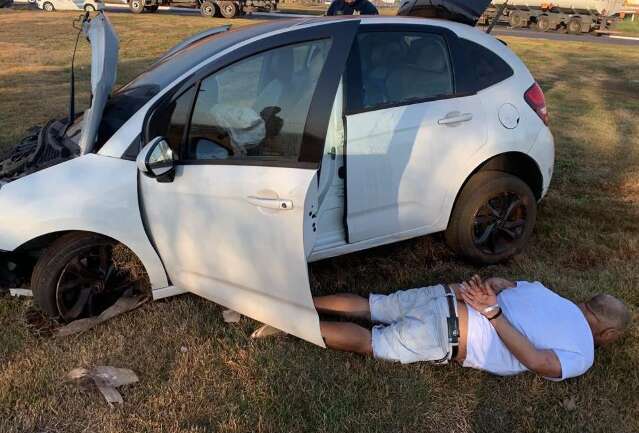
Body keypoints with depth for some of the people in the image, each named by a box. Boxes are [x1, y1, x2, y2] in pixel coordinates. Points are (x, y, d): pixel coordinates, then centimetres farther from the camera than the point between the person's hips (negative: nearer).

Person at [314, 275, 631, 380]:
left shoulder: (550, 294, 20)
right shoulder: (583, 356, 1)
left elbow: (498, 283, 19)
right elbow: (534, 360, -14)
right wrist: (492, 312, -15)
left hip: (446, 295, 7)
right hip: (448, 334, -6)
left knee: (363, 306, 11)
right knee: (366, 342, -3)